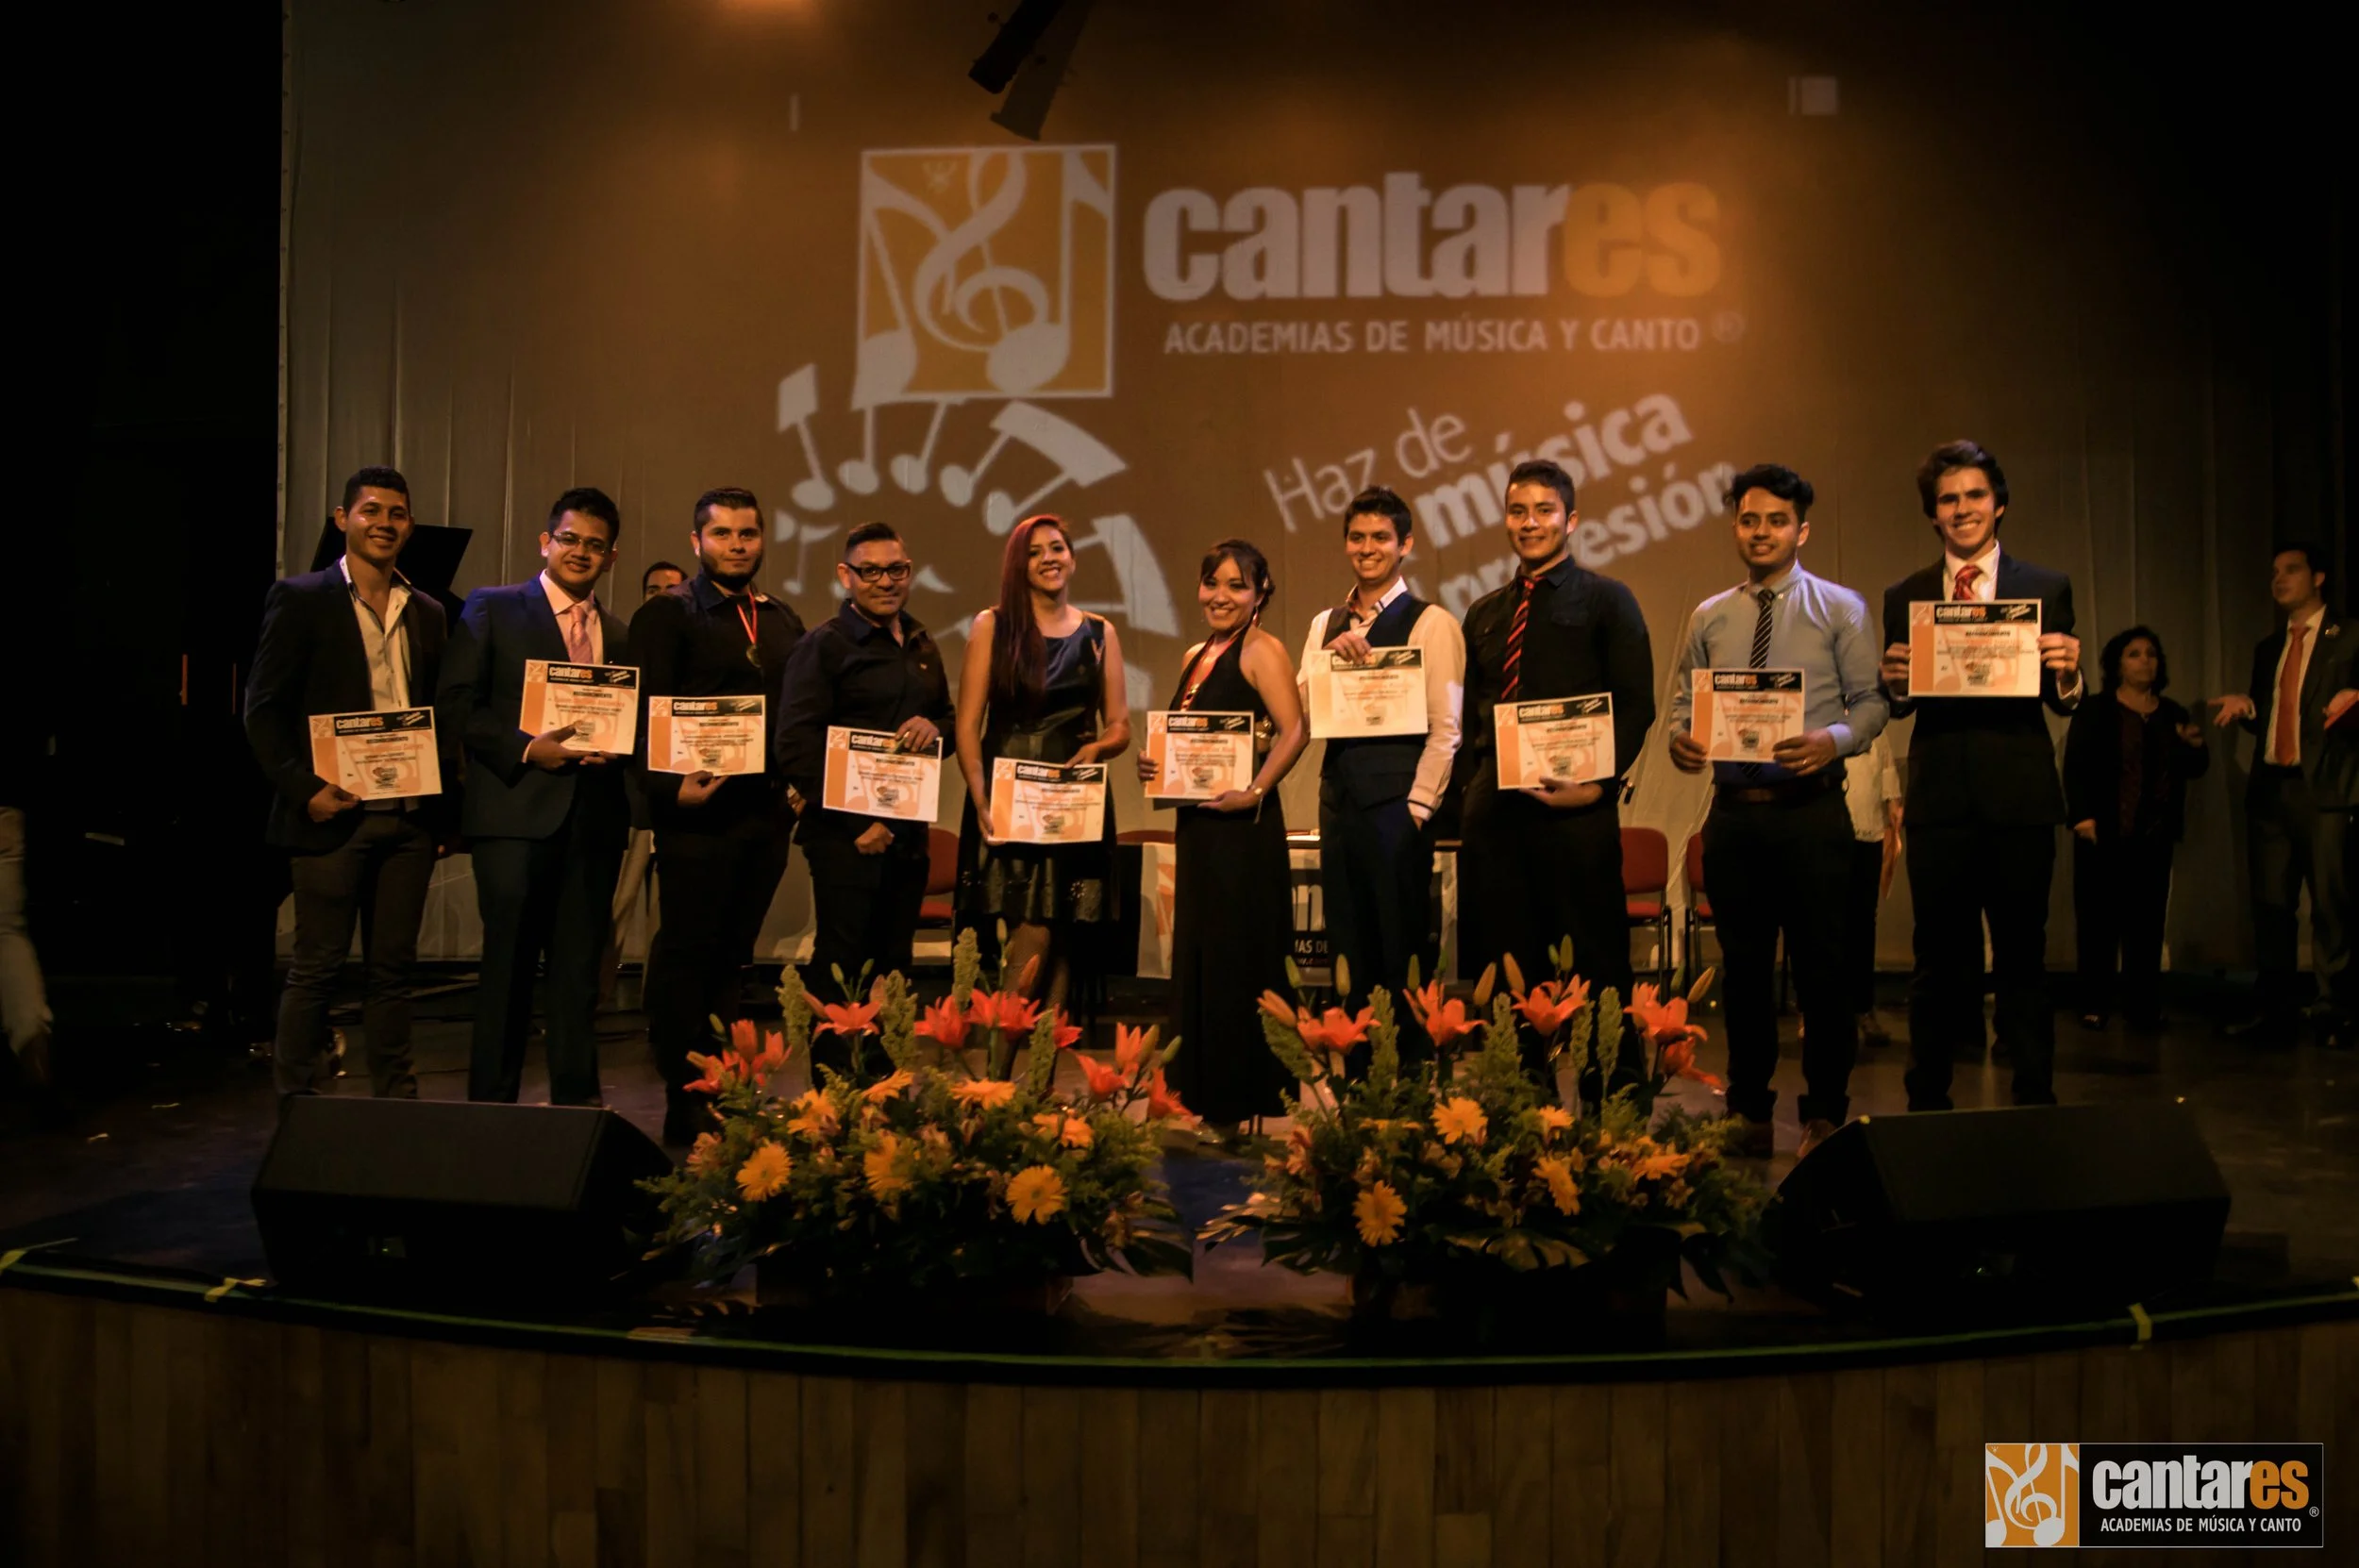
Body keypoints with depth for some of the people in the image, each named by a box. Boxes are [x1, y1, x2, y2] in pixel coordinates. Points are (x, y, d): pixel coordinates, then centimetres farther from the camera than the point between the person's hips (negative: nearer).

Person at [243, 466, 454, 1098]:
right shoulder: (301, 598, 0)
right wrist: (304, 789, -14)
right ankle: (297, 1103, 12)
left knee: (392, 968, 9)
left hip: (410, 816, 4)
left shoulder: (427, 614, 13)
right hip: (334, 813, -4)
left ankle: (395, 1101, 17)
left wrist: (444, 806, 4)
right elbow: (263, 710, -4)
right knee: (317, 966, 2)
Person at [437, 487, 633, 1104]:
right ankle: (492, 1101, 9)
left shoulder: (619, 632, 17)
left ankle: (577, 1099, 16)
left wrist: (615, 747, -5)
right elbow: (455, 704, -3)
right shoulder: (492, 608, 5)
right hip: (516, 810, -4)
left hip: (594, 816, 4)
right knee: (509, 963, -1)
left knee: (579, 966, 8)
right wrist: (526, 748, -13)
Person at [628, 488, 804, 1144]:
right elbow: (644, 713, -8)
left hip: (766, 813, 6)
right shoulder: (666, 614, 0)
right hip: (698, 812, -6)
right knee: (687, 954, -1)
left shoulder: (784, 623, 17)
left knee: (732, 955, 11)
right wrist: (670, 788, -18)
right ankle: (684, 1105, 6)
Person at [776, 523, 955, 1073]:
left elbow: (948, 719, 25)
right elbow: (796, 744, -13)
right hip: (847, 835, -6)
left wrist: (934, 728, -1)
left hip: (909, 834, 7)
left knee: (893, 969, 11)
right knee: (840, 966, -4)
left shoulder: (922, 648, 17)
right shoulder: (824, 644, -5)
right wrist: (855, 822, -16)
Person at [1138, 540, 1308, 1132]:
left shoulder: (1261, 650, -7)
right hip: (1196, 822, 9)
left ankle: (1241, 1109, 3)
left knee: (1237, 960, -5)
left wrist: (1255, 792, -24)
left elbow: (1294, 731, -18)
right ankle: (1206, 1104, 20)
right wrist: (1154, 766, 5)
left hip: (1241, 823, -9)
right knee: (1196, 959, 11)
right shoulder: (1196, 656, 17)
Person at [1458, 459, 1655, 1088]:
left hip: (1577, 808, -5)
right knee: (1506, 961, 7)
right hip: (1495, 809, 5)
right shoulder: (1484, 613, 18)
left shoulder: (1606, 600, 4)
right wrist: (1473, 786, 7)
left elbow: (1637, 705, -3)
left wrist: (1597, 783, -14)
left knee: (1600, 959, 0)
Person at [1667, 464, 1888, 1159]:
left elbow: (1871, 701, -2)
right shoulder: (1709, 618, 12)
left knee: (1821, 962, 0)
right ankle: (1748, 1109, 20)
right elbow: (1683, 701, 13)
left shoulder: (1840, 609, 3)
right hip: (1733, 809, 3)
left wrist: (1833, 740, -22)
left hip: (1812, 808, -3)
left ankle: (1825, 1111, 14)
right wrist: (1679, 737, -9)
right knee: (1743, 964, 9)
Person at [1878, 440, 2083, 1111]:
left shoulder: (2047, 589, 7)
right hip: (1939, 798, 1)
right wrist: (1895, 684, -16)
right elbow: (1895, 705, 6)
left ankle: (2035, 1102, 16)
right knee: (1938, 957, 6)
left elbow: (2065, 703, 3)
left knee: (2022, 955, 5)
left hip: (2020, 798, -1)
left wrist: (2067, 674, -19)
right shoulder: (1903, 597, 10)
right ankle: (1927, 1103, 16)